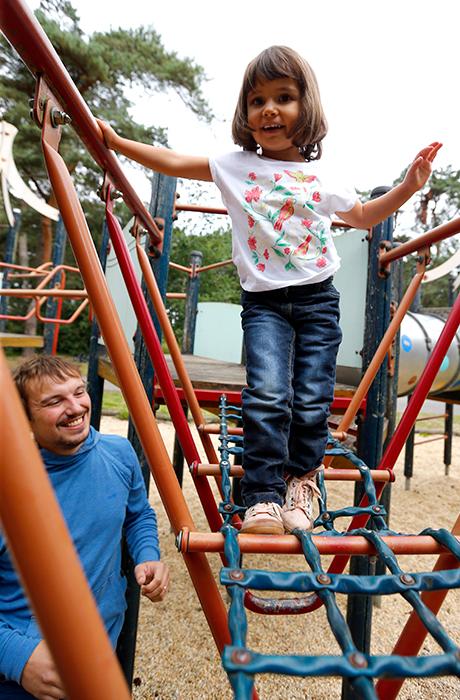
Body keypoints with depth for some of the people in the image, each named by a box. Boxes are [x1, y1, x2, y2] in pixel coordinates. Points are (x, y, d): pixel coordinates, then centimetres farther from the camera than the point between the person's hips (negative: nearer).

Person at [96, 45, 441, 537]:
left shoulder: (322, 179, 12)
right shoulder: (234, 166, 8)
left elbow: (363, 216, 24)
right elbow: (174, 163, 12)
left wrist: (409, 186, 14)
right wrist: (115, 141, 9)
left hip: (318, 299, 2)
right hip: (264, 302, -1)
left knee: (312, 401, -2)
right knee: (267, 396, -18)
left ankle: (300, 479, 23)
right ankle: (263, 497, -4)